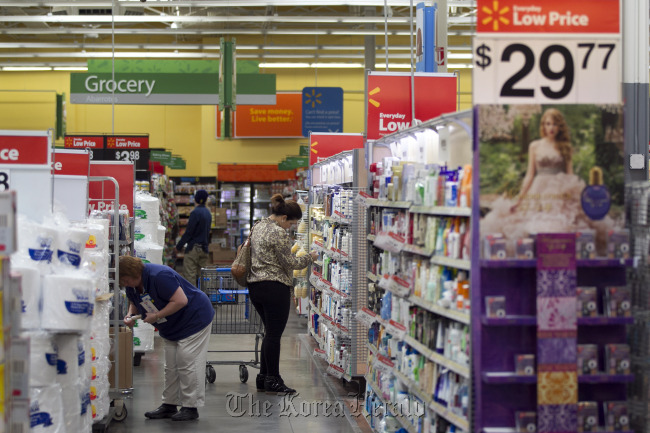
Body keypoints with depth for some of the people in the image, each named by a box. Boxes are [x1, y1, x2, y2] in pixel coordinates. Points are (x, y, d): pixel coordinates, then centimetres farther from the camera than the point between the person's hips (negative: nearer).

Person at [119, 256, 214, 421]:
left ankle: (191, 407, -5)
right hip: (171, 329, 9)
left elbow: (180, 301, -32)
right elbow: (134, 302, 17)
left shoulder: (159, 276, -30)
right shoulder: (131, 285, -3)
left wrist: (157, 316, -28)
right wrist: (131, 315, -6)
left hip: (193, 319, -9)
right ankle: (169, 405, 17)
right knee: (170, 367, 10)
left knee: (187, 364, -10)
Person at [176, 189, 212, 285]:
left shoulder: (195, 213, -13)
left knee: (189, 274, -6)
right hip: (204, 248, 8)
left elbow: (188, 232, -14)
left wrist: (179, 246, -6)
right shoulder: (208, 213, 11)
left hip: (194, 247, -8)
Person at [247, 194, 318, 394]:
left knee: (270, 332, 17)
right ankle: (272, 381, 2)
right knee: (274, 334, -3)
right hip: (275, 289, -10)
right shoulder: (278, 233, -15)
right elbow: (289, 263, -12)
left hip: (255, 286, 10)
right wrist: (310, 258, 2)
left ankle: (263, 377, 20)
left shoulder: (258, 226, 14)